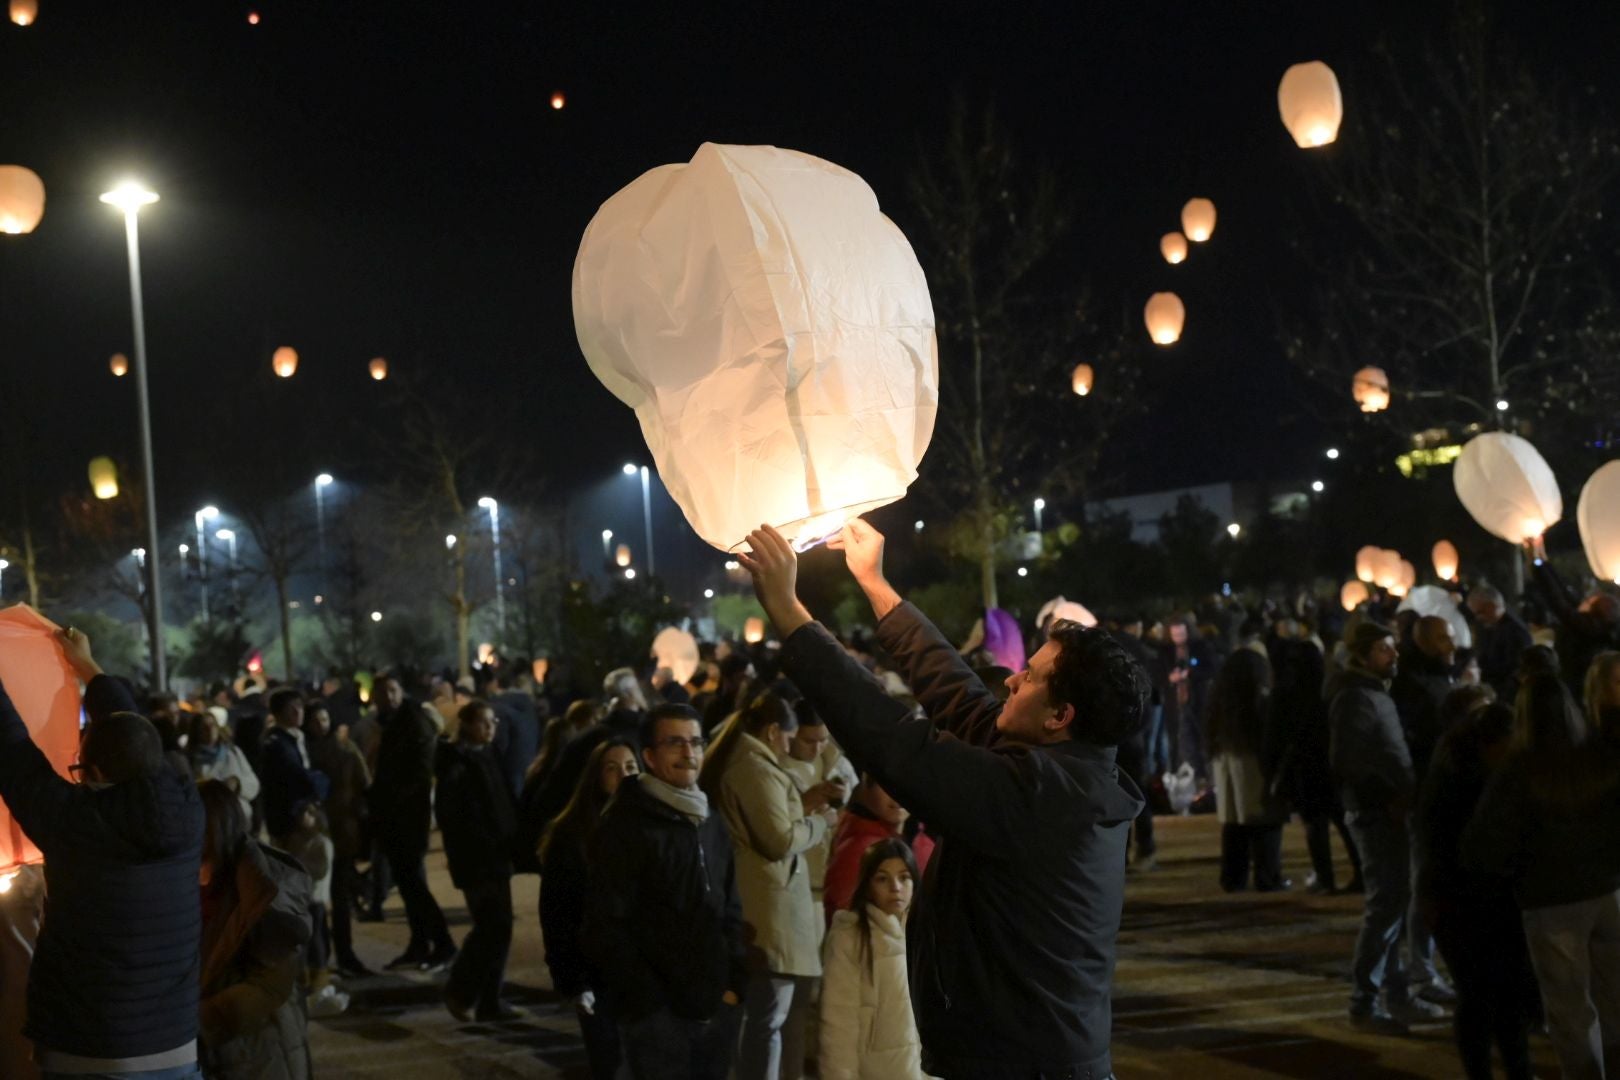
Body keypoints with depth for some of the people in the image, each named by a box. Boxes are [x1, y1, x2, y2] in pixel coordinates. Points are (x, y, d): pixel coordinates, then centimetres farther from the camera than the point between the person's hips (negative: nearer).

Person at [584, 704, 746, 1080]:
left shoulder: (713, 823, 15)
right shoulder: (624, 824, -9)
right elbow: (607, 927, -13)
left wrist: (735, 982, 7)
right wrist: (651, 1002, -14)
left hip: (715, 1008, 7)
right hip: (658, 1013, -7)